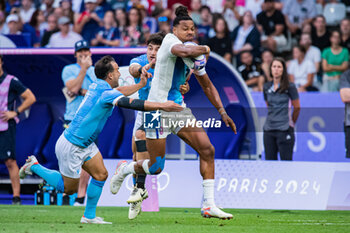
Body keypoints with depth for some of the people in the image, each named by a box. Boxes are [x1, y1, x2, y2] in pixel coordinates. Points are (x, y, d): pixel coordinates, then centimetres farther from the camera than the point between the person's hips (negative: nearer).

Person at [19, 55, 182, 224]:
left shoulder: (97, 86, 3)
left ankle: (89, 216, 12)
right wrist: (162, 106, -33)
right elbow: (133, 104, -33)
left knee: (101, 175, 5)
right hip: (71, 145, -9)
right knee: (69, 189, 5)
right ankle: (34, 167, 18)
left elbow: (118, 93, 23)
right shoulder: (106, 93, -25)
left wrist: (140, 84, 21)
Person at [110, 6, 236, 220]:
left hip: (179, 108, 7)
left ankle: (209, 205, -4)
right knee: (156, 168, -2)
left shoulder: (195, 53, 10)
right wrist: (204, 49, -20)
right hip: (159, 109, -7)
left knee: (207, 149, -7)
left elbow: (208, 85, 19)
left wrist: (222, 111, 11)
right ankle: (124, 170, 31)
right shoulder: (170, 40, -13)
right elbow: (183, 51, -38)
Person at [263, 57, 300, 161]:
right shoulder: (267, 87, 10)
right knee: (270, 159, 6)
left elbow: (297, 107, 3)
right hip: (269, 129, 5)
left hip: (284, 130, -5)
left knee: (286, 160, -5)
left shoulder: (290, 87, -4)